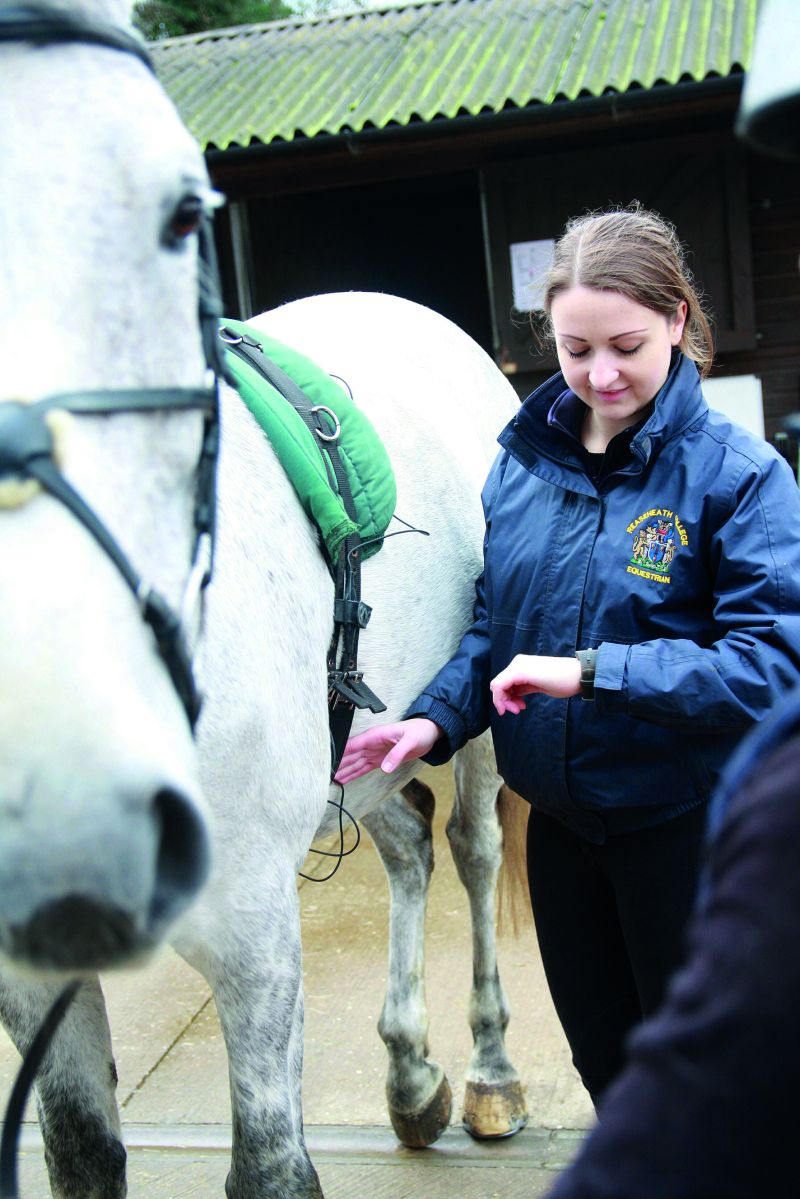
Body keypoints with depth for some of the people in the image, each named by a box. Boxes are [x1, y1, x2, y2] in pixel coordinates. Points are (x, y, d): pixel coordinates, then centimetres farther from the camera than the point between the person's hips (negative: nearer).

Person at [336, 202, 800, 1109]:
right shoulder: (524, 458, 0)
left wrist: (594, 672, -28)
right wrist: (437, 717, -10)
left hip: (682, 823, -5)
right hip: (558, 818, 5)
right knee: (600, 1057, 24)